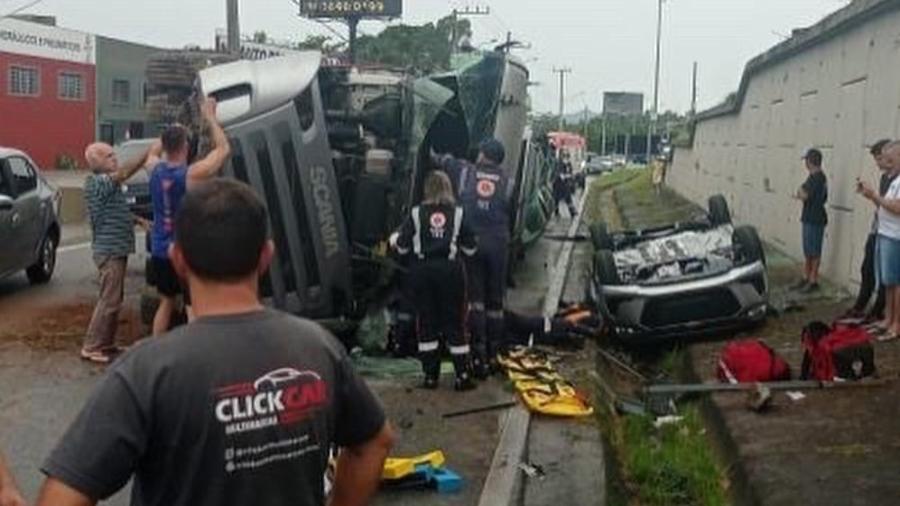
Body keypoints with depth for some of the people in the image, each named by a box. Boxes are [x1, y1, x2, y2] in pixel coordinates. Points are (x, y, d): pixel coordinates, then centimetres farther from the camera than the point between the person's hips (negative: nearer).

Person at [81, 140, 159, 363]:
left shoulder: (108, 183, 15)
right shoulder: (97, 182, -15)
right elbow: (124, 174, -30)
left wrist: (139, 220, 12)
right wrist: (148, 154, -33)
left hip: (117, 249, 10)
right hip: (109, 250, -10)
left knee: (115, 298, 14)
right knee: (109, 300, -7)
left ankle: (106, 344, 23)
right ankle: (91, 347, 0)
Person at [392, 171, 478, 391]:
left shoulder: (416, 213, -2)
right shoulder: (458, 213, -1)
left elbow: (402, 247, 0)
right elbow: (470, 249, 3)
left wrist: (394, 239, 22)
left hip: (422, 271, 0)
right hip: (450, 271, 0)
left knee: (427, 323, 10)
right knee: (454, 323, 6)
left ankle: (430, 376, 14)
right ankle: (462, 376, 8)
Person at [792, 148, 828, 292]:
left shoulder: (816, 177, -17)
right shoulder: (820, 176, 13)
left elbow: (805, 196, -23)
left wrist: (800, 192, -3)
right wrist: (802, 195, 10)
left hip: (815, 220, -10)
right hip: (809, 218, 10)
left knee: (814, 252, -2)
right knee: (808, 251, 15)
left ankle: (813, 281, 4)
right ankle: (806, 278, 23)